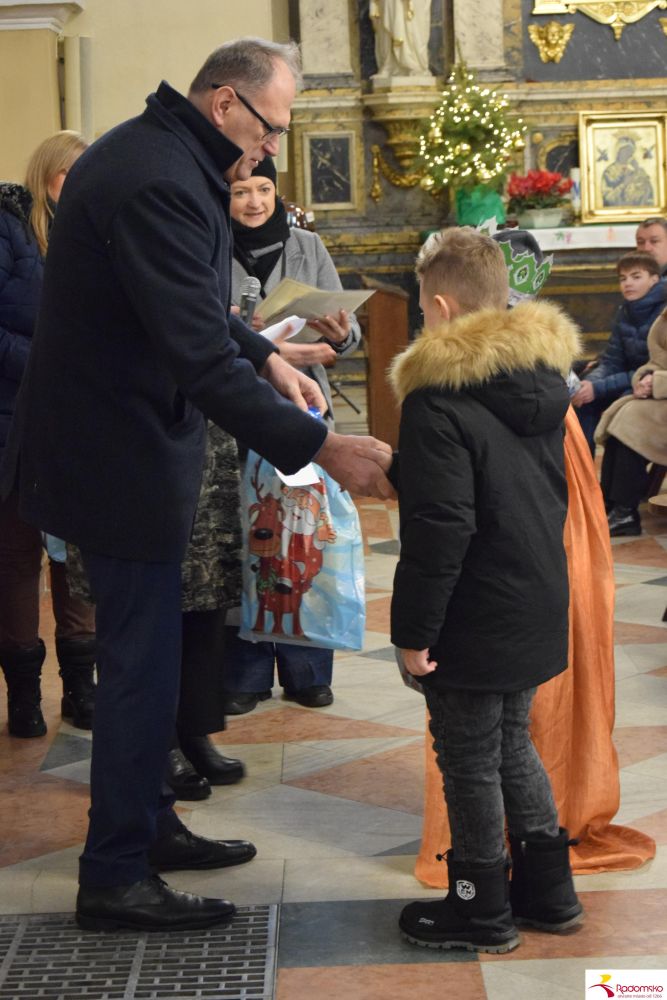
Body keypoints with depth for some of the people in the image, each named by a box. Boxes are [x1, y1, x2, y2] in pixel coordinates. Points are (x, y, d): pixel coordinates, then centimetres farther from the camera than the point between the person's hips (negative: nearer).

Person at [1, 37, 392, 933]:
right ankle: (114, 879, 11)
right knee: (141, 663, -1)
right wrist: (321, 447, -28)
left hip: (118, 439, 11)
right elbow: (202, 360, -30)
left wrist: (266, 357, 10)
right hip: (119, 452, -11)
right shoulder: (158, 185, -26)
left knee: (146, 652, 20)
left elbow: (193, 300, 22)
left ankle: (148, 825, 35)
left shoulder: (160, 158, 9)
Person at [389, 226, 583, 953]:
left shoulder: (439, 400, -20)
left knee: (470, 761, 6)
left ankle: (481, 909, 19)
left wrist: (413, 629, -16)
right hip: (538, 607, 8)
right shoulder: (545, 378, 5)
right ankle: (547, 889, 30)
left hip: (476, 621, -8)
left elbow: (438, 530, -23)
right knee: (512, 744, 22)